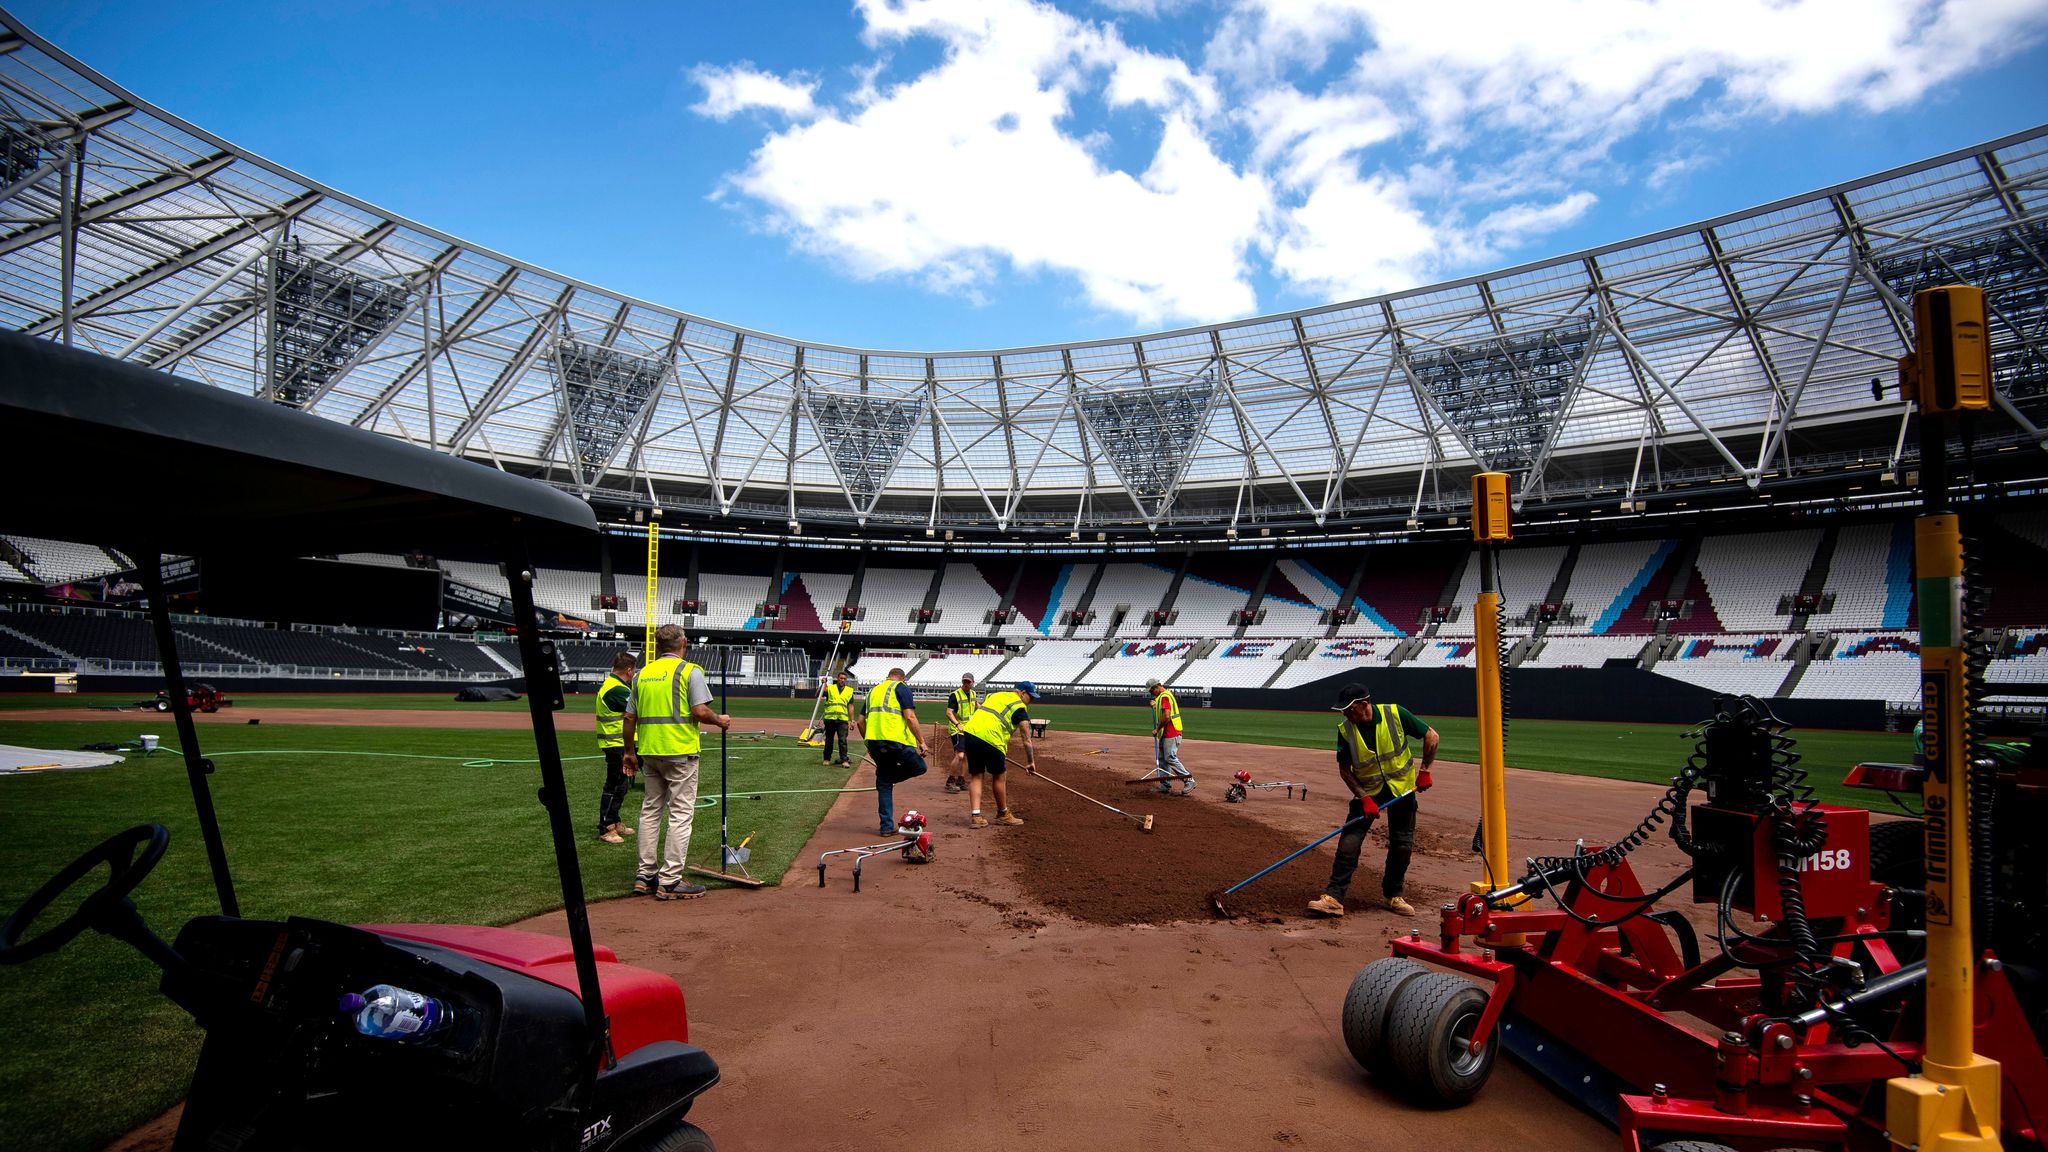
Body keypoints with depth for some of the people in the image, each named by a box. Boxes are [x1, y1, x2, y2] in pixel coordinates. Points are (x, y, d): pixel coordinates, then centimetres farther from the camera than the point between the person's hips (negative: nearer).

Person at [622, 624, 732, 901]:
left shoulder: (642, 674, 10)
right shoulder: (689, 671, -7)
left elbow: (629, 717, 12)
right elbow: (700, 711, -16)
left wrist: (629, 752, 21)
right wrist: (720, 720, 4)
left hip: (649, 753, 6)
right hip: (680, 752, -6)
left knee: (650, 811, 16)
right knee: (680, 813, -1)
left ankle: (645, 876, 20)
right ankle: (670, 881, -1)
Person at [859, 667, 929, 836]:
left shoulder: (874, 691, 23)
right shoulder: (901, 688, 3)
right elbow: (910, 717, -9)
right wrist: (922, 741, -6)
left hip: (873, 741, 7)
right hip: (896, 740, -7)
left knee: (884, 785, 13)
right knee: (919, 767, 14)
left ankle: (887, 827, 11)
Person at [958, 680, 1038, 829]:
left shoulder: (994, 695, 26)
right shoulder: (1019, 707, 5)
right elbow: (1027, 738, 2)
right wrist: (1031, 762, 6)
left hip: (970, 732, 6)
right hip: (990, 739, -6)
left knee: (976, 776, 13)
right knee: (998, 776, 12)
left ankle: (975, 817, 5)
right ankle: (1003, 815, 28)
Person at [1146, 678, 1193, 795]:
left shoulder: (1164, 696, -16)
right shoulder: (1164, 695, 18)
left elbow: (1166, 716, -24)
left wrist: (1157, 729, -14)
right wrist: (1155, 705, 11)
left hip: (1171, 733, -11)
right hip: (1165, 733, 11)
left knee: (1170, 758, -11)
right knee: (1162, 759, 12)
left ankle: (1189, 780, -7)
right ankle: (1165, 786, 15)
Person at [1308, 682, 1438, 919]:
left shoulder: (1396, 714, -19)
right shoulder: (1345, 730, -15)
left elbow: (1431, 736, -7)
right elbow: (1344, 769, -6)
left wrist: (1424, 770, -10)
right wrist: (1364, 798, -15)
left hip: (1402, 788, 0)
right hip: (1367, 791, 0)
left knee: (1402, 845, 4)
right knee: (1349, 842, -11)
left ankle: (1393, 895, 25)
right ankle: (1334, 898, -10)